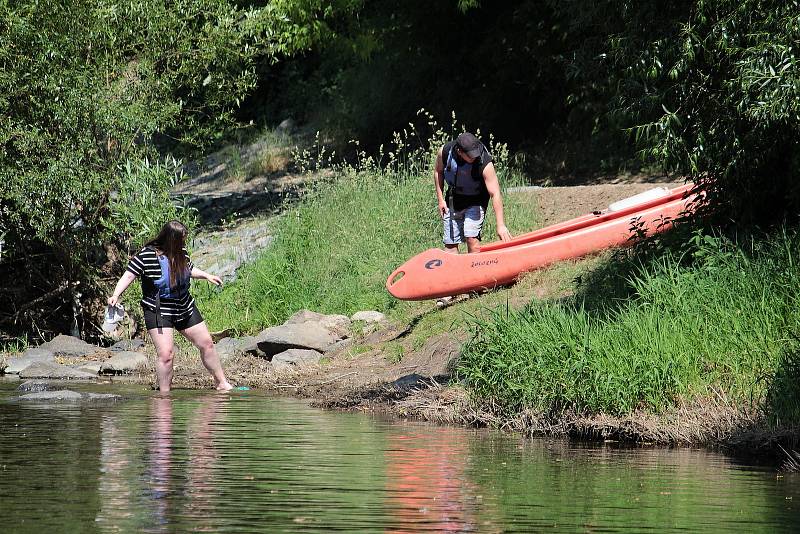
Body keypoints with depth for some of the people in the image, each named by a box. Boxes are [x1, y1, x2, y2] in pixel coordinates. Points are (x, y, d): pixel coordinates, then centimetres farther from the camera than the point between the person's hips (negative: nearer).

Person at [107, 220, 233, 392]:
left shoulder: (181, 253, 2)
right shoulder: (146, 255, -17)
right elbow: (129, 276, -17)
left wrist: (207, 276, 23)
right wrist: (116, 295, -30)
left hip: (185, 307, 7)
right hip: (158, 312, -7)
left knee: (207, 344, 12)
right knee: (166, 354, -17)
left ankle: (222, 384, 28)